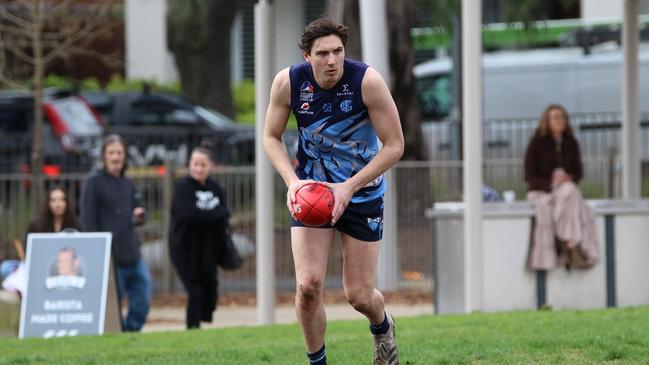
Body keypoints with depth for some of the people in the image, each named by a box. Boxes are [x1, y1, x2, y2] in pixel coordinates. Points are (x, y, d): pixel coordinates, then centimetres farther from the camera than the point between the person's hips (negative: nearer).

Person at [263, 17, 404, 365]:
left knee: (359, 295, 3)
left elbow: (394, 145, -14)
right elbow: (271, 137, 1)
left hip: (362, 192, -1)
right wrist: (292, 180, -16)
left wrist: (349, 187, -21)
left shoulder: (367, 80, -21)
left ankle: (382, 327, 39)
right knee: (307, 285, -15)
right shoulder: (288, 82, -14)